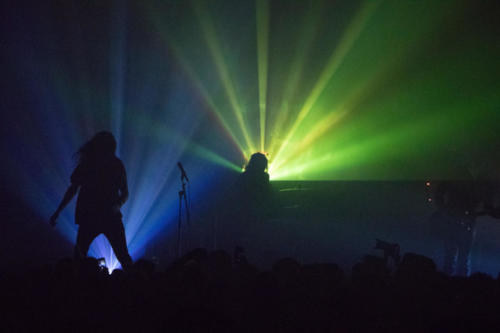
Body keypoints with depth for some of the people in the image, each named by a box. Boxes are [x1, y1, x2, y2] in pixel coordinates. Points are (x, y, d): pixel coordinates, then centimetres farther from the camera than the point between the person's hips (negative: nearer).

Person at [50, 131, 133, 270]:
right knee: (78, 255, -4)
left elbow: (125, 193, 7)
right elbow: (73, 189, 13)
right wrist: (58, 212, 12)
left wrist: (118, 205, -15)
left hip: (111, 216, -1)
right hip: (88, 216, 1)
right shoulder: (85, 164, 2)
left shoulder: (116, 165, 1)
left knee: (123, 256, -8)